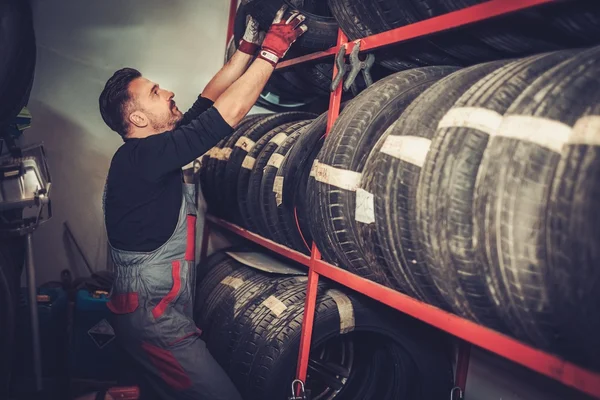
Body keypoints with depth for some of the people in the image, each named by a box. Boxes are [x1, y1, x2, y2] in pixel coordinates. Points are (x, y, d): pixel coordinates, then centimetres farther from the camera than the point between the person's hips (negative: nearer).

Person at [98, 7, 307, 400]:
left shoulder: (150, 151, 7)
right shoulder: (140, 157, -21)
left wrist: (248, 46, 7)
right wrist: (272, 50, -17)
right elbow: (228, 113, -26)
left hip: (160, 310, 9)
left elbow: (209, 102, 8)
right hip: (152, 317, -9)